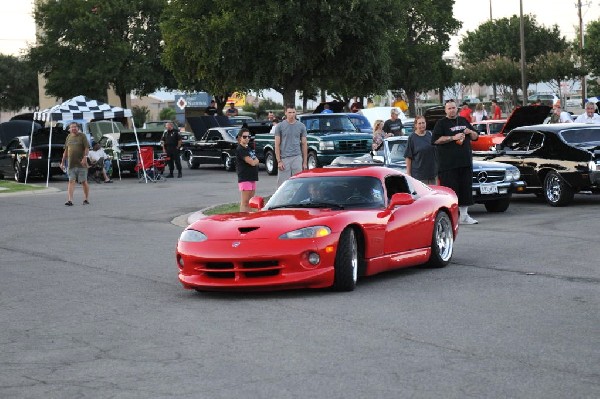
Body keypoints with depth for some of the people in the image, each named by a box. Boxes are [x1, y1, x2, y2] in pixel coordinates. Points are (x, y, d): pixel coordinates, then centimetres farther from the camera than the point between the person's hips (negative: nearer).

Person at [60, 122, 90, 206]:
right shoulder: (69, 137, 15)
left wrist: (84, 158, -21)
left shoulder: (82, 136, 0)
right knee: (71, 181, -4)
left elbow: (87, 148, -7)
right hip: (71, 164, 4)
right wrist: (62, 162, 18)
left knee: (84, 182, 3)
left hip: (81, 164, -4)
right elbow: (66, 151, 20)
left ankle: (86, 199, 14)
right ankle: (69, 200, -12)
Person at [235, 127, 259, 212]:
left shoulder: (249, 149, 18)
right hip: (244, 178, -9)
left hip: (252, 178, 9)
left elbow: (256, 161, 15)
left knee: (250, 202, 10)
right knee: (244, 202, -10)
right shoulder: (240, 150, -10)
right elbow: (252, 163, -17)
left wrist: (254, 161, -5)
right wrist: (255, 161, 4)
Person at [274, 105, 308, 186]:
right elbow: (277, 145, 2)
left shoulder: (301, 126, 9)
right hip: (284, 158, -1)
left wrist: (305, 162, 6)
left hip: (297, 158, 1)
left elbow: (304, 144, 10)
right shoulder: (280, 126, 4)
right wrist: (279, 161, -6)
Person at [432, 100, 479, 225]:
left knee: (466, 188, 7)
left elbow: (476, 137, 24)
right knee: (450, 189, -7)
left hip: (465, 162, 6)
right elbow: (435, 140, -12)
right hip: (448, 163, -5)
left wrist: (470, 132, 1)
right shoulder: (441, 123, 1)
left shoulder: (463, 121, 18)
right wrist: (453, 138, -17)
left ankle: (464, 215, 15)